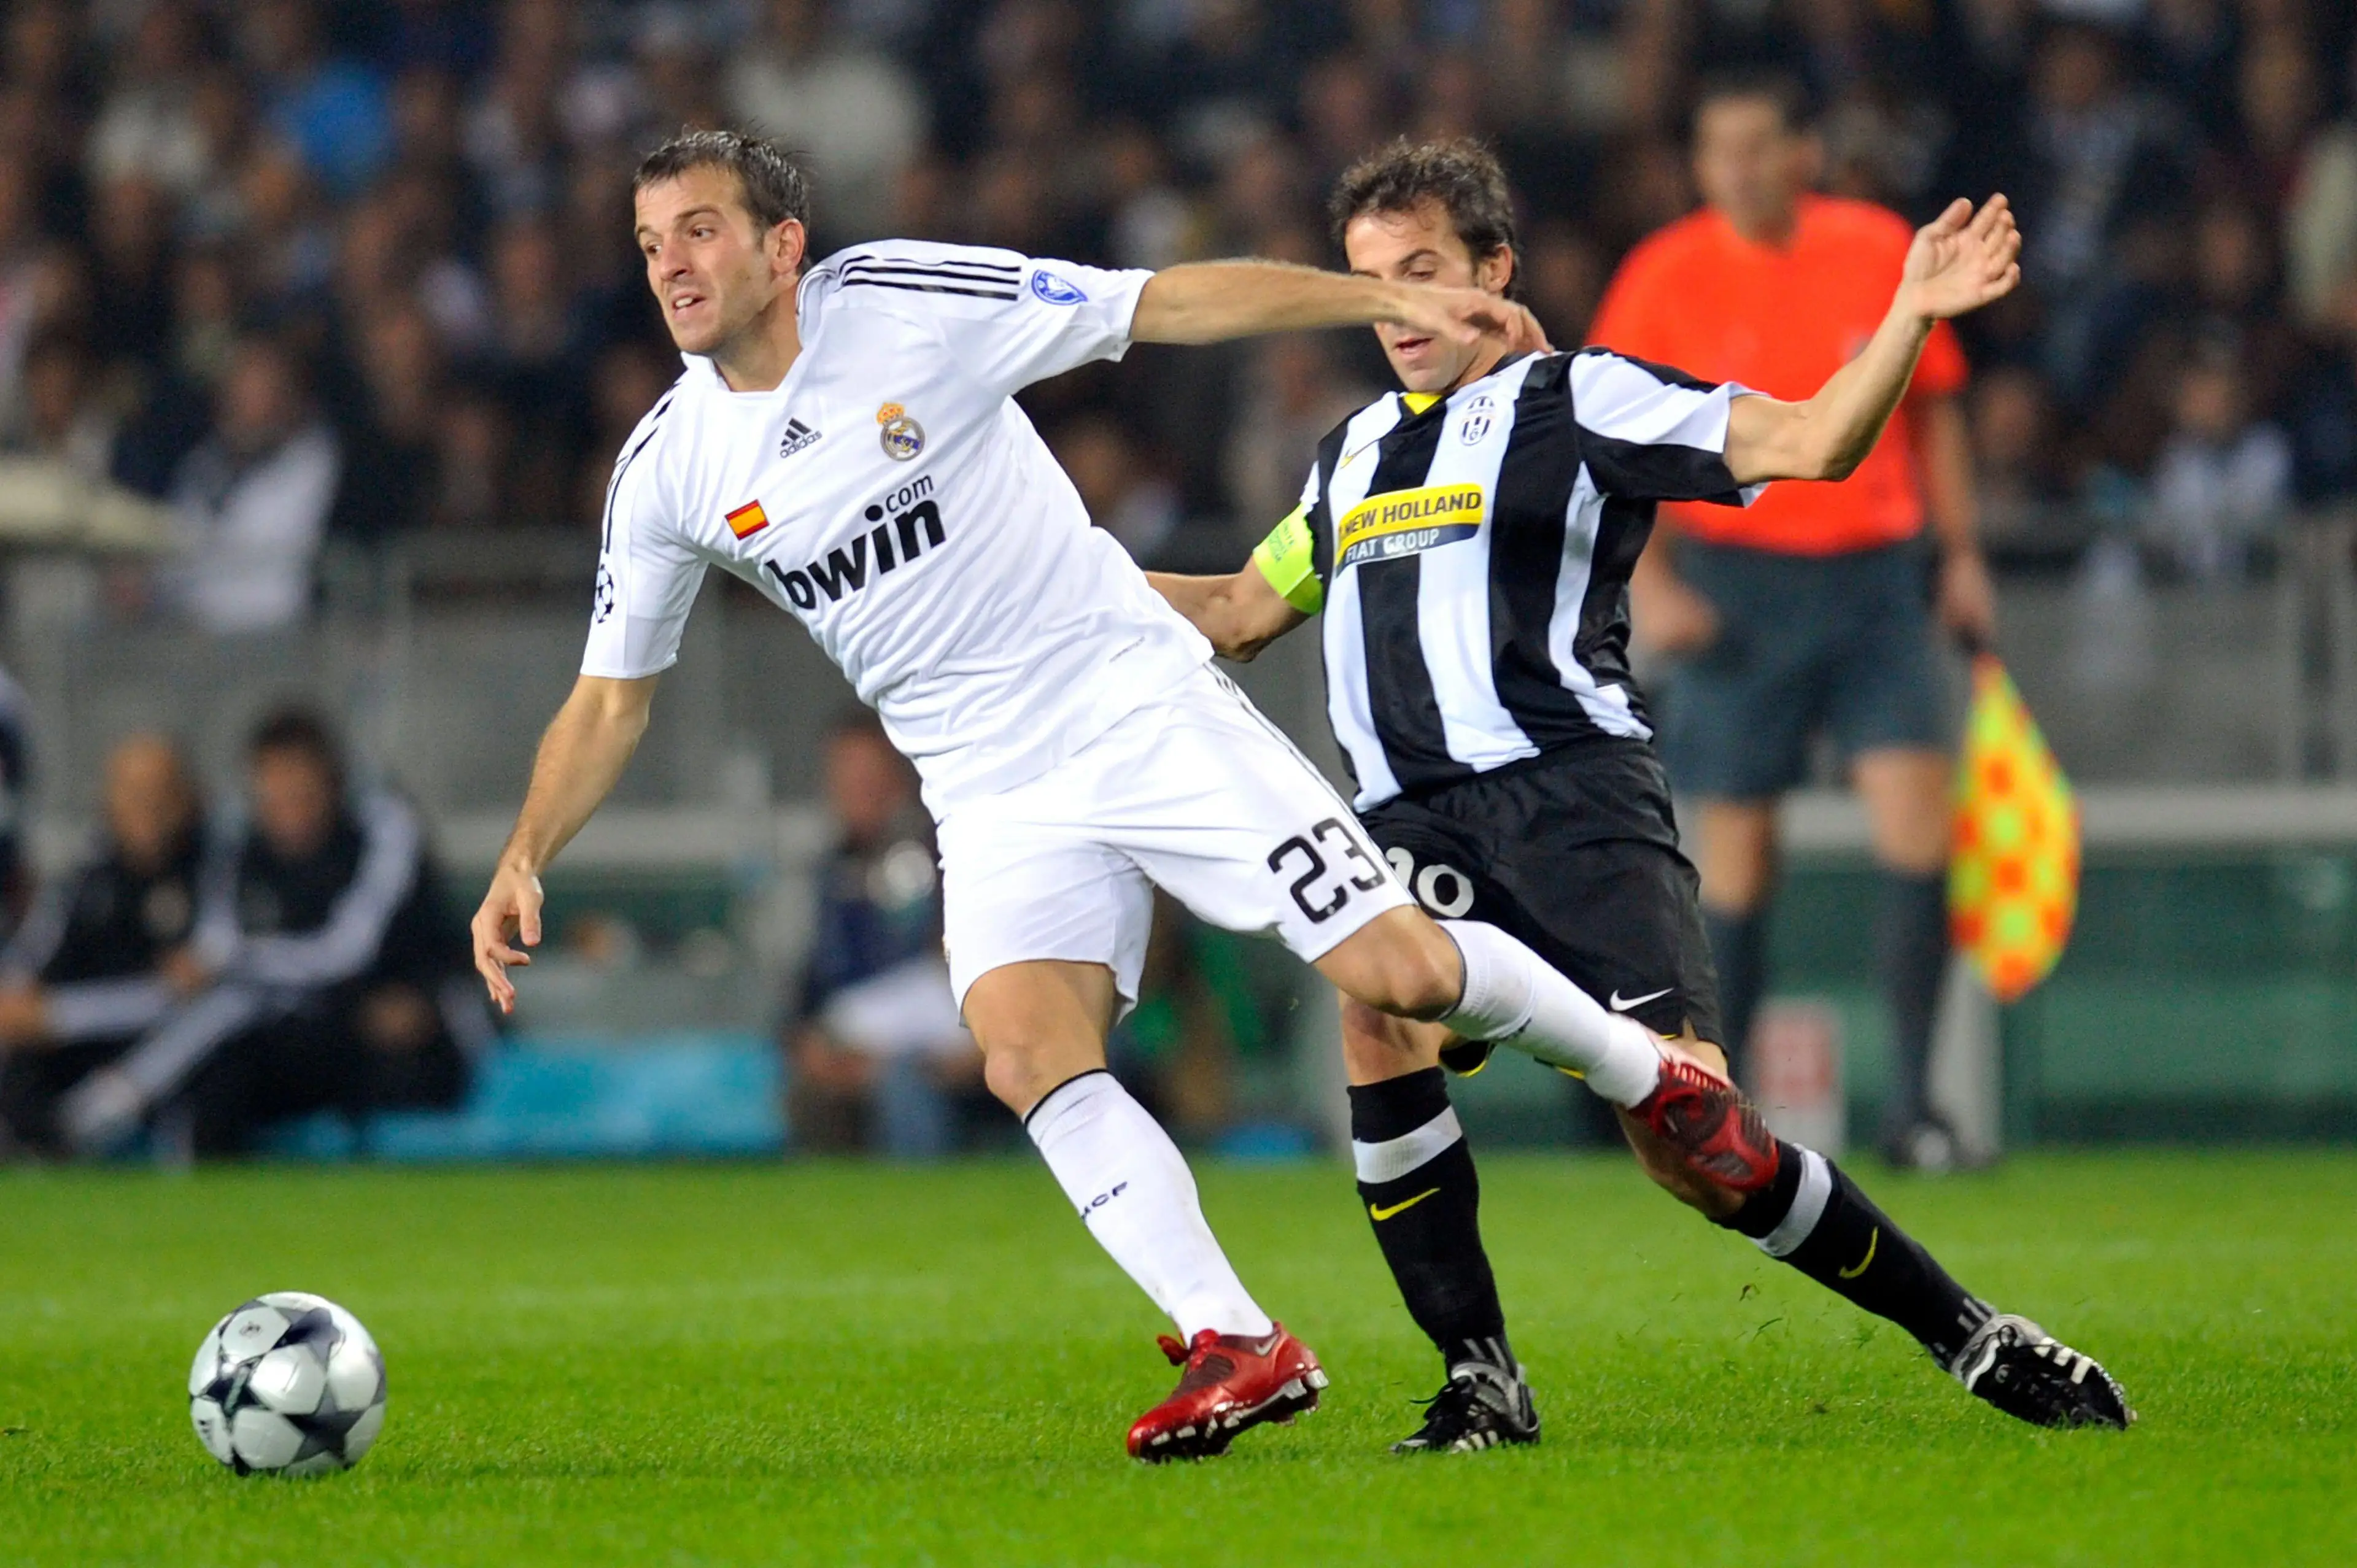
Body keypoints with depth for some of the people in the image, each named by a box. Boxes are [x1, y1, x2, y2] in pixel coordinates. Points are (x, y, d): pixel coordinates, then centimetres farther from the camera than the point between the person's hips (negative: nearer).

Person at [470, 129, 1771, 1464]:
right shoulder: (668, 472, 0)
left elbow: (1173, 303, -8)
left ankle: (1650, 1072, 16)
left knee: (1397, 967, -11)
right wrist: (525, 862, -5)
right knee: (1028, 1056, -21)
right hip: (993, 793, 3)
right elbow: (611, 699, 9)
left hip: (1143, 706, -3)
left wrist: (1394, 298, -12)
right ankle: (1237, 1349, -15)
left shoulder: (908, 303, -11)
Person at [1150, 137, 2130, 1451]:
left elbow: (1811, 444, -3)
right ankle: (1483, 1382, -19)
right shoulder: (1355, 452, 25)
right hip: (1419, 822, 5)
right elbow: (1242, 610, 40)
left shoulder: (1577, 398, 6)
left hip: (1572, 798, -5)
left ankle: (1969, 1335, 2)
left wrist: (1912, 317, -17)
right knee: (1376, 1023, -28)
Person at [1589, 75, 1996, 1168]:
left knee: (1919, 836, -10)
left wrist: (1960, 556, 11)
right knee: (1735, 862, 0)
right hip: (1737, 579, -2)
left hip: (1873, 575, 2)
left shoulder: (1882, 252, 4)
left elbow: (1933, 412, 15)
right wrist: (1647, 581, -10)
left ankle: (1912, 1105, -4)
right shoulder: (1667, 277, -2)